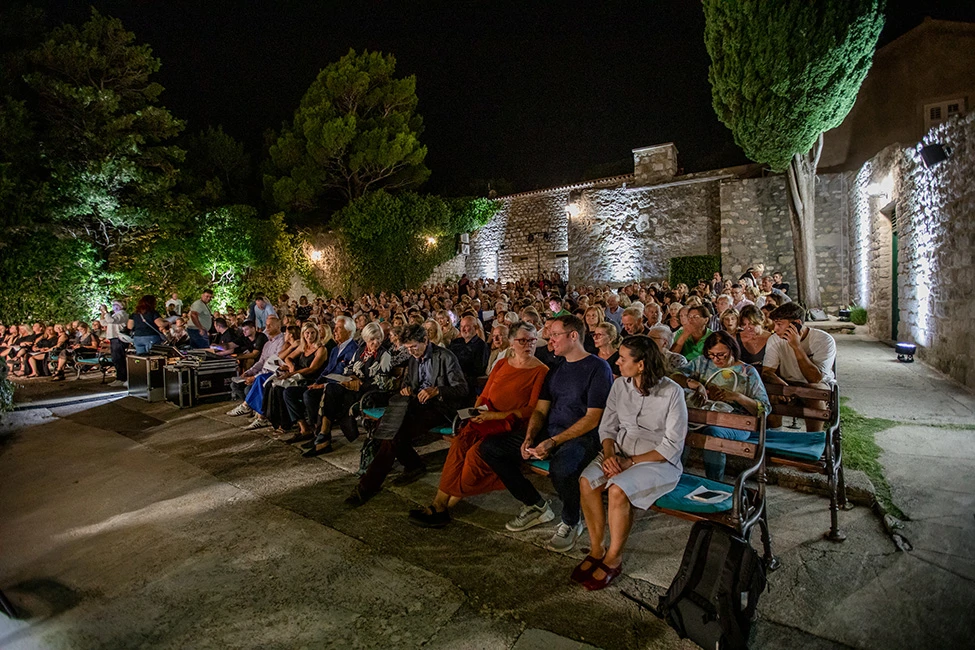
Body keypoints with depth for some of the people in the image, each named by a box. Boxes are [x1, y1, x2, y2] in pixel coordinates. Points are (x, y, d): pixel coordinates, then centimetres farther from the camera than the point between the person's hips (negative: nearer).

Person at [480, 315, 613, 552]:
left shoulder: (598, 368, -7)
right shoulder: (556, 370, 16)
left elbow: (593, 418, -14)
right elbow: (540, 410, 14)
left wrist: (553, 442, -21)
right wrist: (529, 437, -7)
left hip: (582, 437, -7)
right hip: (549, 433, 8)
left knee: (560, 467, -40)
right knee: (490, 447, -4)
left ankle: (571, 522, -6)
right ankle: (536, 506, 8)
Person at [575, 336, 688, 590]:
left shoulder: (672, 392, -13)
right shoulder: (620, 385, 3)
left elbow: (673, 445, -12)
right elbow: (607, 426, 8)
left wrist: (631, 461, -17)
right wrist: (609, 454, -12)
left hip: (659, 461, -5)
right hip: (619, 452, 5)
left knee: (618, 490, -30)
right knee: (586, 481, -22)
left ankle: (614, 559, -6)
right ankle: (597, 550, -3)